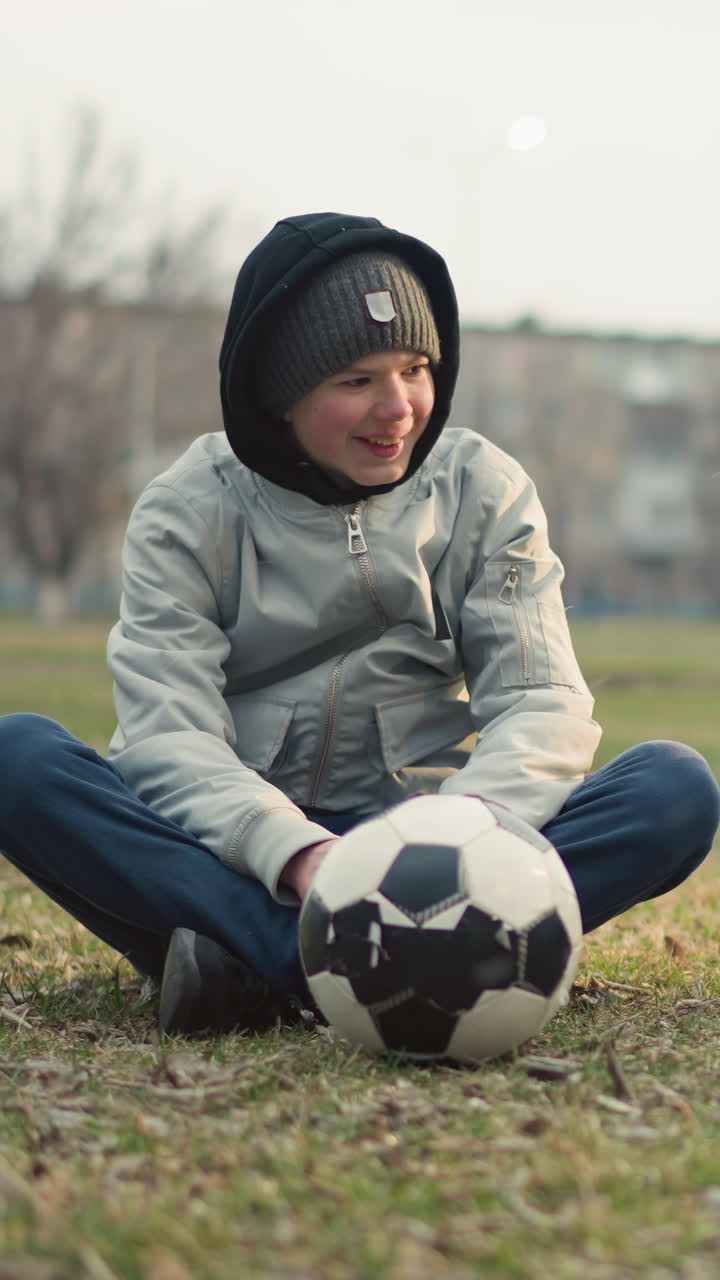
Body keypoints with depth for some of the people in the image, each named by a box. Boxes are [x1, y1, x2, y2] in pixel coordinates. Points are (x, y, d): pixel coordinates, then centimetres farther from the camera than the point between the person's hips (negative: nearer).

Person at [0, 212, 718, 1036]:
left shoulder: (485, 492, 3)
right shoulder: (187, 512, -2)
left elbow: (541, 699, -7)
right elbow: (167, 737, -14)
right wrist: (296, 854, -35)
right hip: (238, 861, -1)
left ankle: (261, 965, -37)